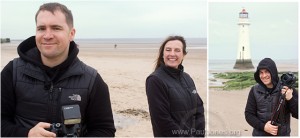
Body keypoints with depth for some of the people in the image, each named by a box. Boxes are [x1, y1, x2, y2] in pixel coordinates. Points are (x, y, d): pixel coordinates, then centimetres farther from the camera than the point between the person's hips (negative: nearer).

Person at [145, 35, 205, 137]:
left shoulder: (187, 78, 5)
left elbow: (199, 108, 6)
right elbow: (162, 120, -19)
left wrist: (199, 133, -7)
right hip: (171, 134, -6)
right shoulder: (155, 80, -15)